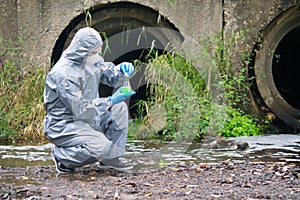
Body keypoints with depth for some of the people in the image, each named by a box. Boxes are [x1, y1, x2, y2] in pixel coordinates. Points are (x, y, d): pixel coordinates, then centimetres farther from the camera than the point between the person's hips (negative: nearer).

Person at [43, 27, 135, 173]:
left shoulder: (90, 61, 2)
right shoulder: (63, 74, -26)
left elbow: (109, 76, 16)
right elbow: (80, 109, -27)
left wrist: (121, 69, -8)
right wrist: (110, 101, -28)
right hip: (64, 124, -9)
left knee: (119, 108, -2)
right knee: (100, 146, -29)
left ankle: (112, 158, 3)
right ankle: (61, 157, -4)